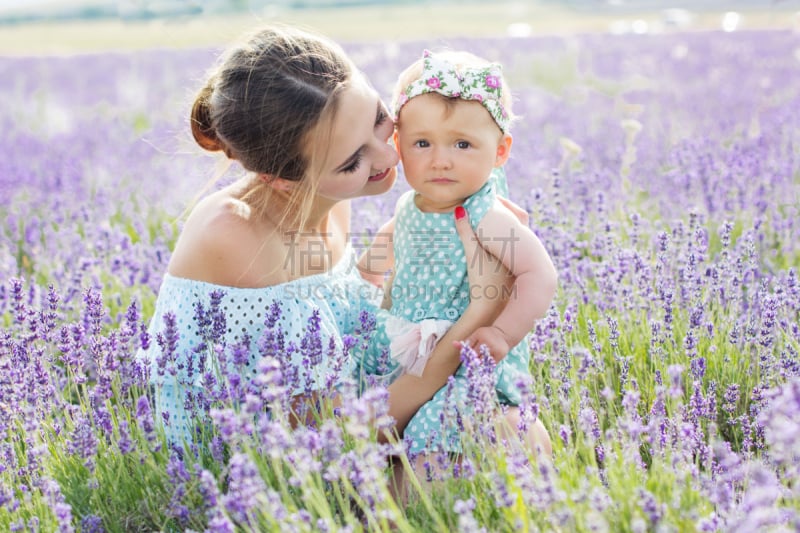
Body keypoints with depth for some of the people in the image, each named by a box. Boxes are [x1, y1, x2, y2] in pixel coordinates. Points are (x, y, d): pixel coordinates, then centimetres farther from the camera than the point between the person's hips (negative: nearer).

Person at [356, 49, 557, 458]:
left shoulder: (486, 219, -23)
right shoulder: (411, 205, 0)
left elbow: (539, 275, -29)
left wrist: (503, 333, -34)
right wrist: (365, 274, 23)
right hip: (409, 346, 8)